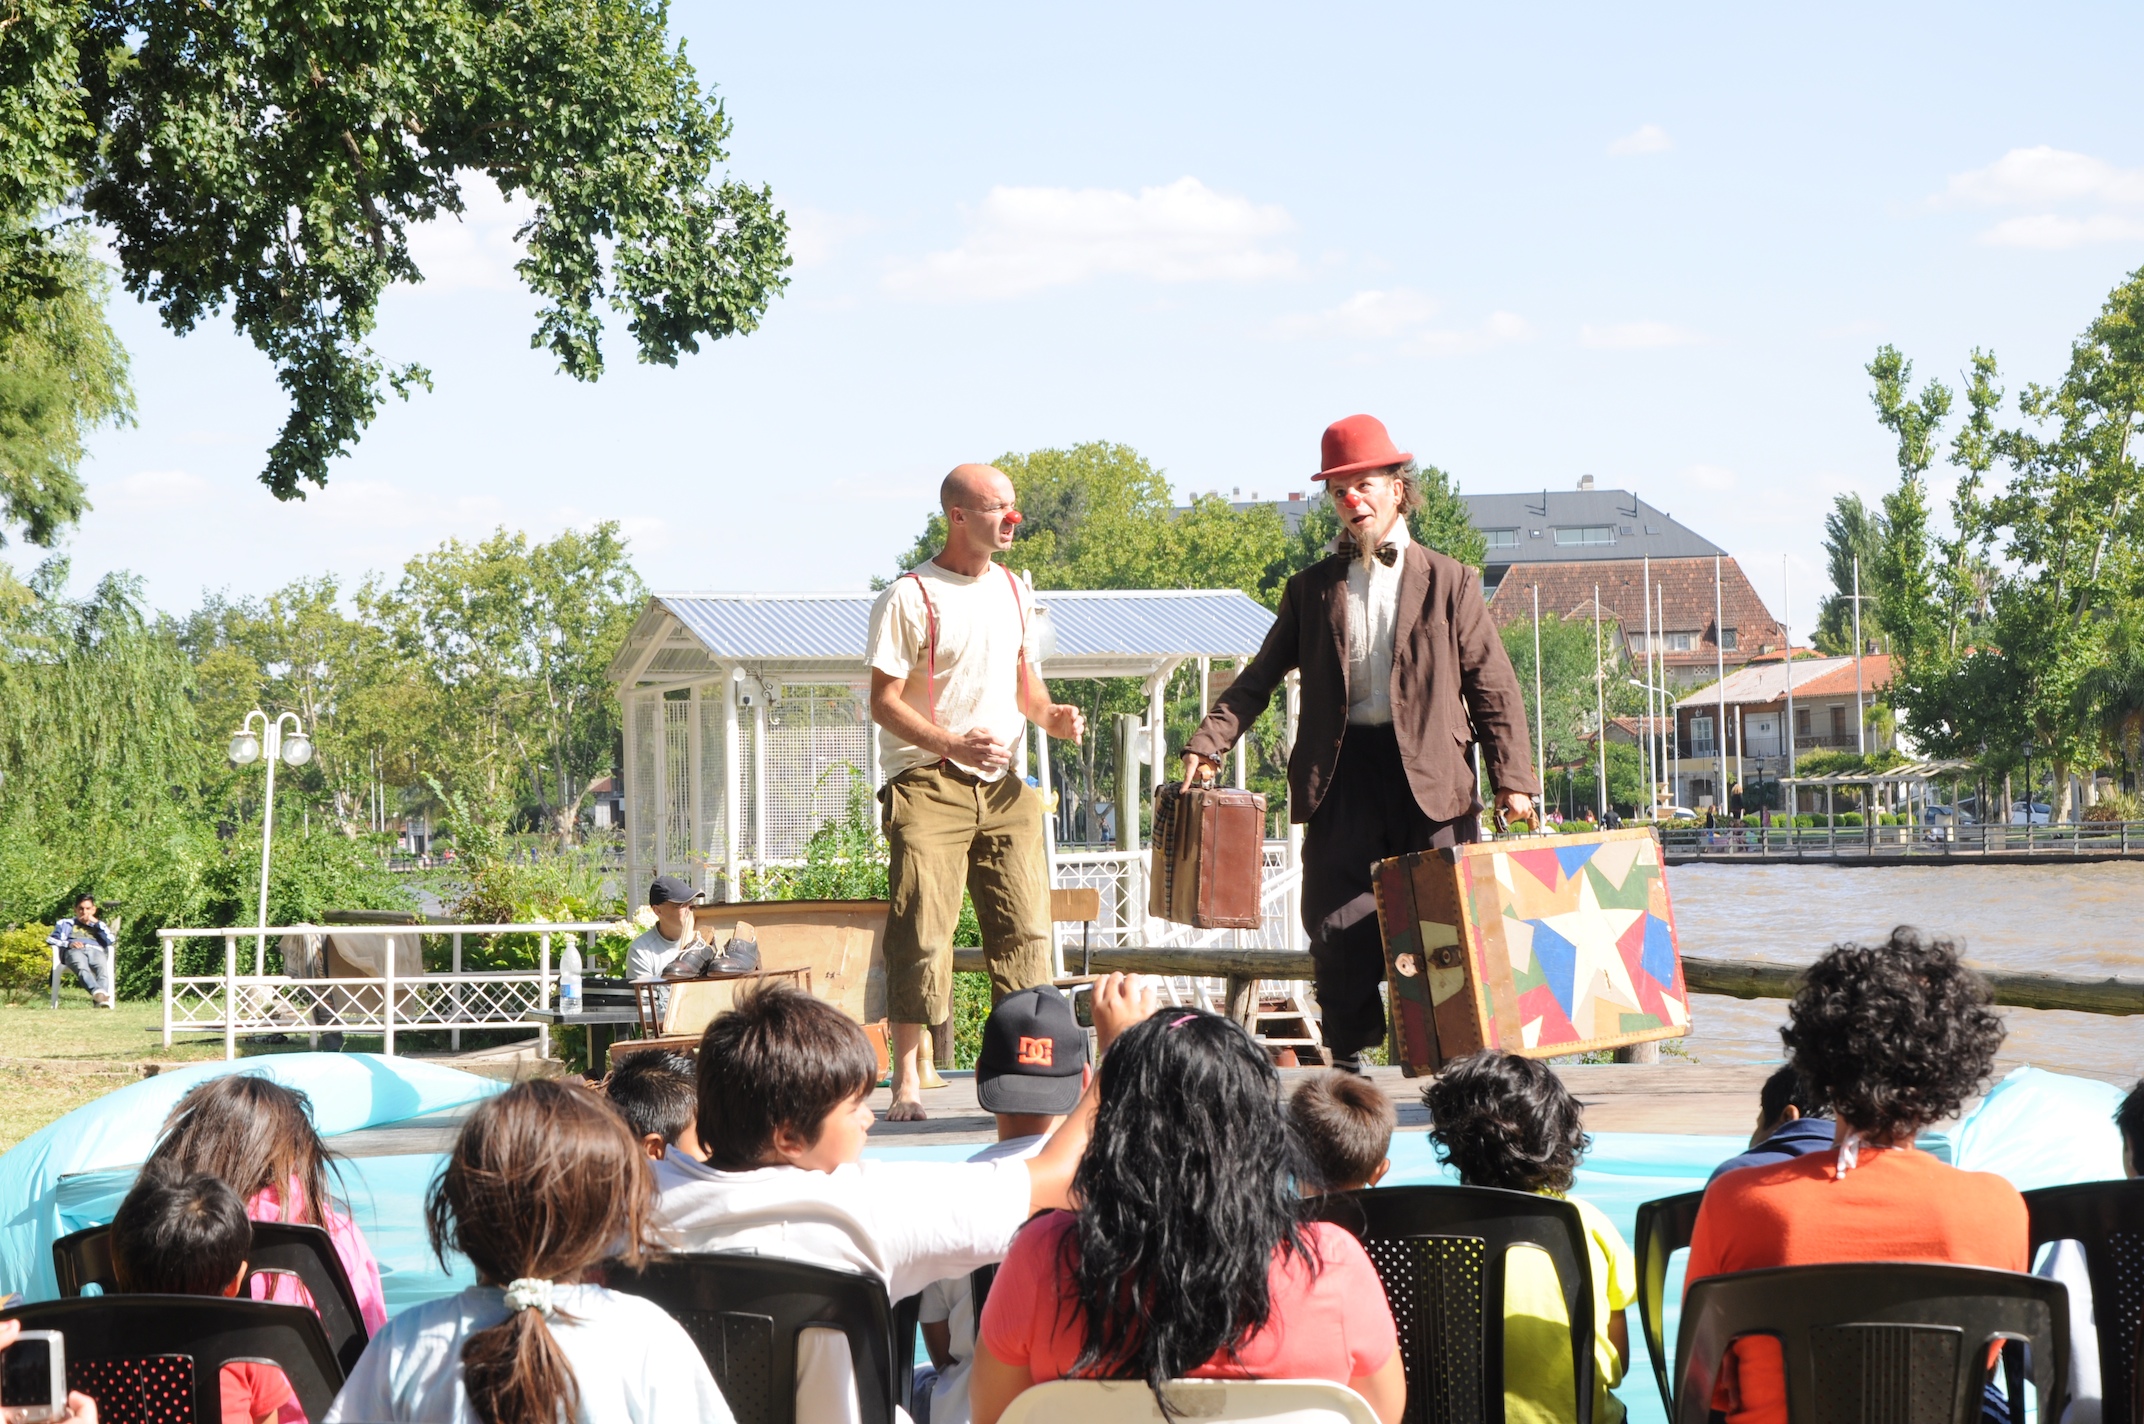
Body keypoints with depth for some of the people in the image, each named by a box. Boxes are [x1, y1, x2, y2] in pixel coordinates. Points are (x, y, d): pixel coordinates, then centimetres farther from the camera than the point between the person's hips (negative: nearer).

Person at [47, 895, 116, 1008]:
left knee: (102, 968, -38)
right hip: (74, 951, -1)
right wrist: (68, 943, -1)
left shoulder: (99, 926, 38)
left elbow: (110, 939, 16)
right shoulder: (66, 923, 35)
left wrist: (96, 922, 16)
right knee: (82, 968, -40)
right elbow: (50, 939, 17)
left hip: (96, 951, 1)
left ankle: (100, 1000, -65)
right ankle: (97, 992, -70)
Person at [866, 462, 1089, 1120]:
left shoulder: (1015, 591, 13)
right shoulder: (908, 598, -7)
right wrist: (955, 745, -22)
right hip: (927, 786, -6)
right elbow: (884, 702, -9)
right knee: (922, 931, -9)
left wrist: (1051, 715, 0)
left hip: (1003, 787, 6)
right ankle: (907, 1079, -2)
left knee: (1025, 928, 1)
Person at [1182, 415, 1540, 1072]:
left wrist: (1512, 777, -4)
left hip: (1430, 770, -2)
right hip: (1342, 775, 2)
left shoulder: (1448, 582, 8)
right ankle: (1347, 1063, 8)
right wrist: (1209, 741, -3)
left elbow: (1493, 685, 5)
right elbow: (1260, 678, 12)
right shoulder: (1312, 589, 14)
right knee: (1337, 925, -3)